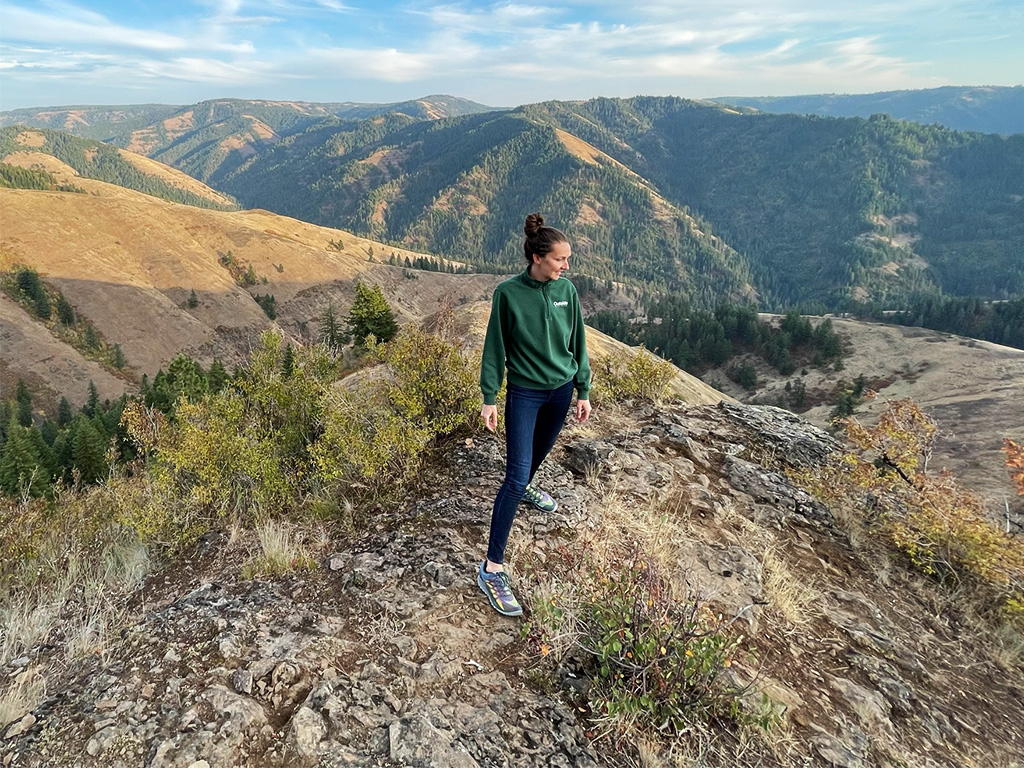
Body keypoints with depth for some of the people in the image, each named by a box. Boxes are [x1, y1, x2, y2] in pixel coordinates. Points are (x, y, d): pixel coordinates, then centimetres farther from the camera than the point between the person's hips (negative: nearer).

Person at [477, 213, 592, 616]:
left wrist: (583, 391, 7)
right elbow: (495, 347, -7)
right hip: (524, 392, -4)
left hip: (561, 389, 5)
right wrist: (489, 397, -7)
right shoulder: (508, 293, -14)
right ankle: (492, 568, -3)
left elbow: (578, 343, 6)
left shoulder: (567, 290, -3)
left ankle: (526, 486, 61)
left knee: (541, 448, 25)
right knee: (516, 475, -10)